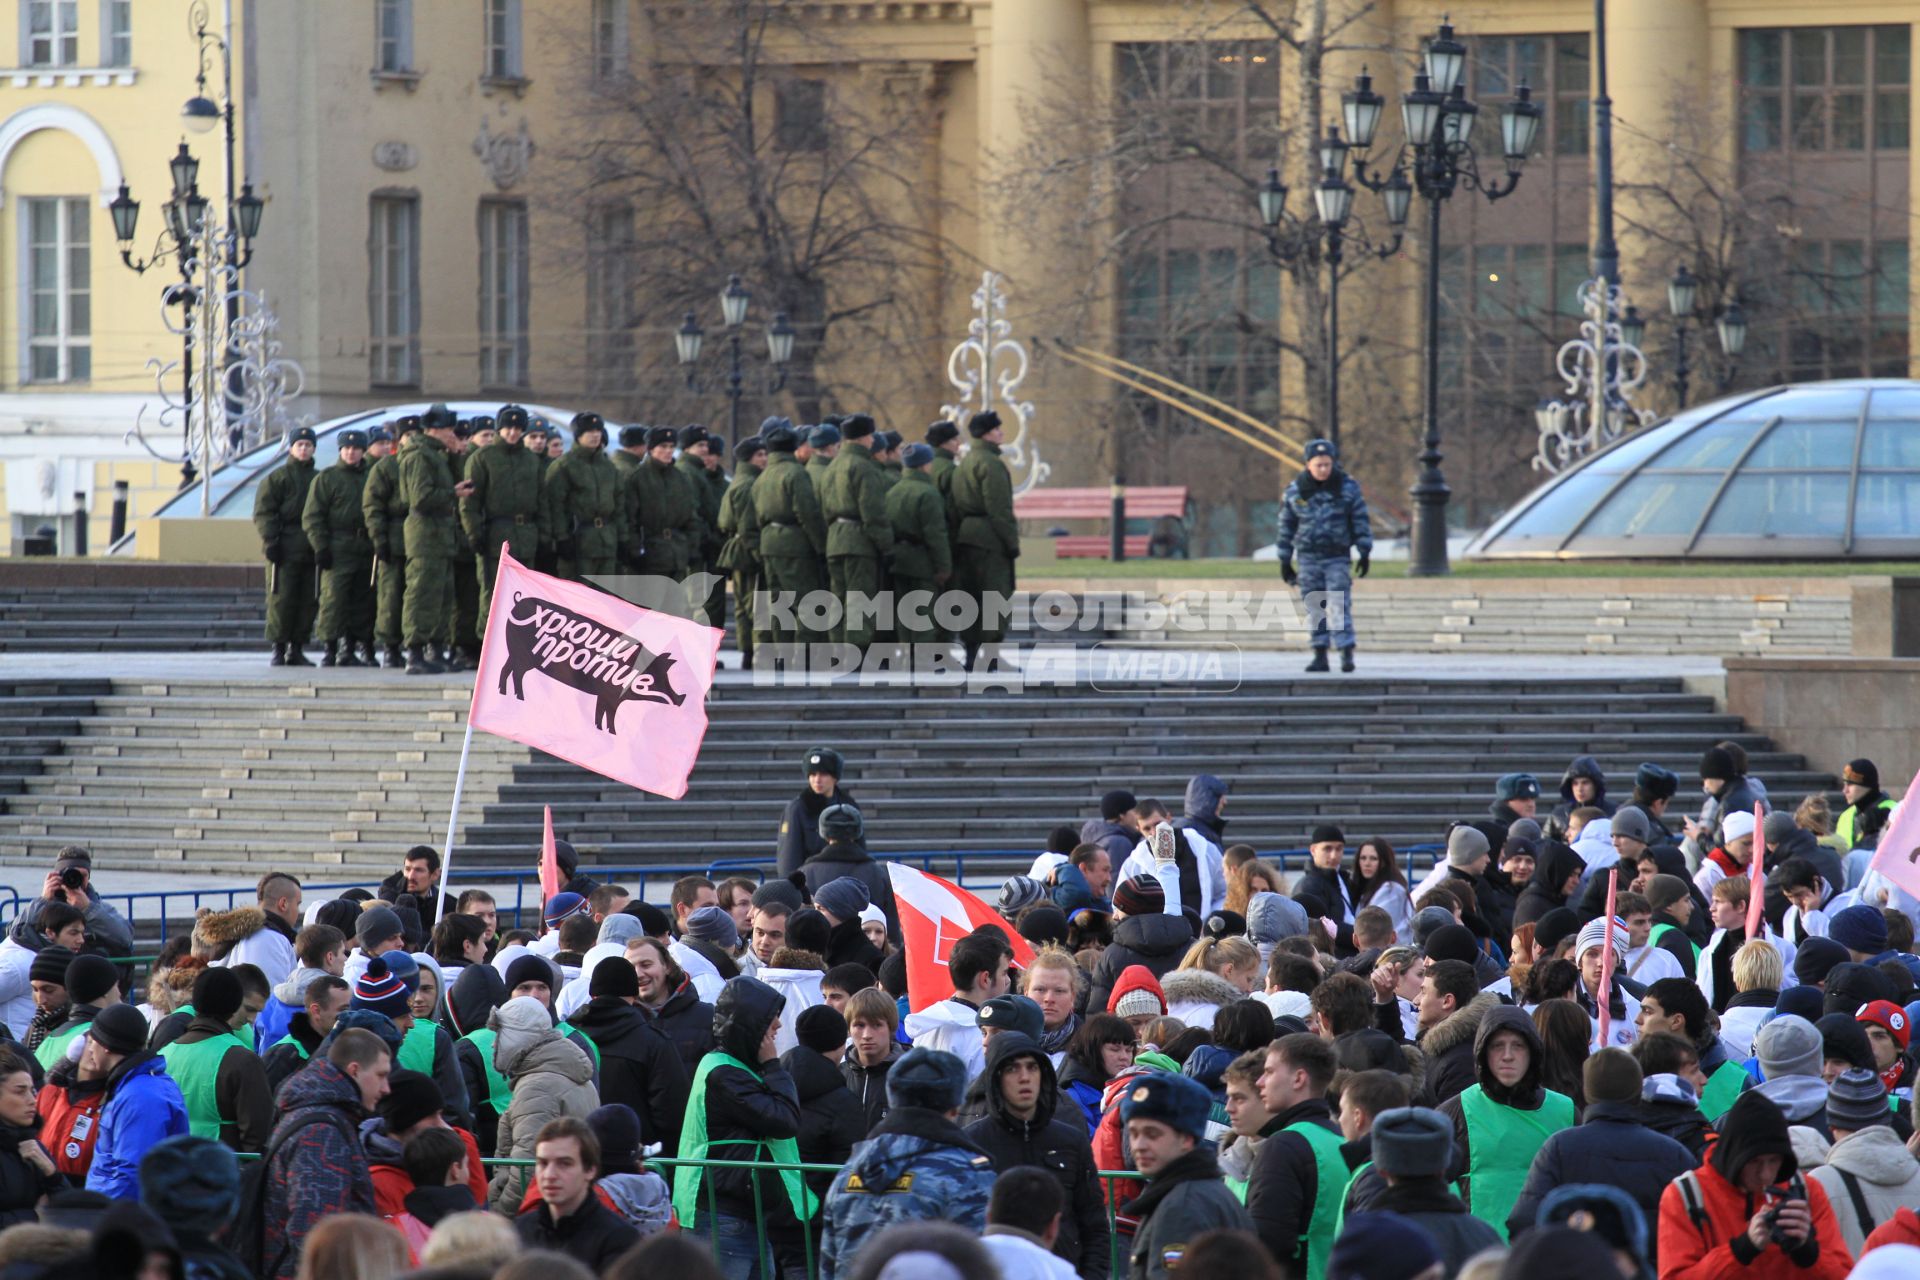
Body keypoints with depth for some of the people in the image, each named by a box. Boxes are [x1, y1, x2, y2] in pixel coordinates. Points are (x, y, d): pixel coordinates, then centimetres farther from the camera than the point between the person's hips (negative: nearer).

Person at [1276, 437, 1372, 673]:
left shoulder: (1348, 487, -2)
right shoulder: (1295, 491, 1)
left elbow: (1361, 520, 2)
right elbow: (1286, 527, 8)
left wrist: (1365, 553, -2)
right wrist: (1284, 561, 9)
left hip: (1337, 558, -2)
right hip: (1308, 558, 2)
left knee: (1339, 606, -11)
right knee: (1315, 609, 4)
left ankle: (1346, 654, -13)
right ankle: (1320, 656, 9)